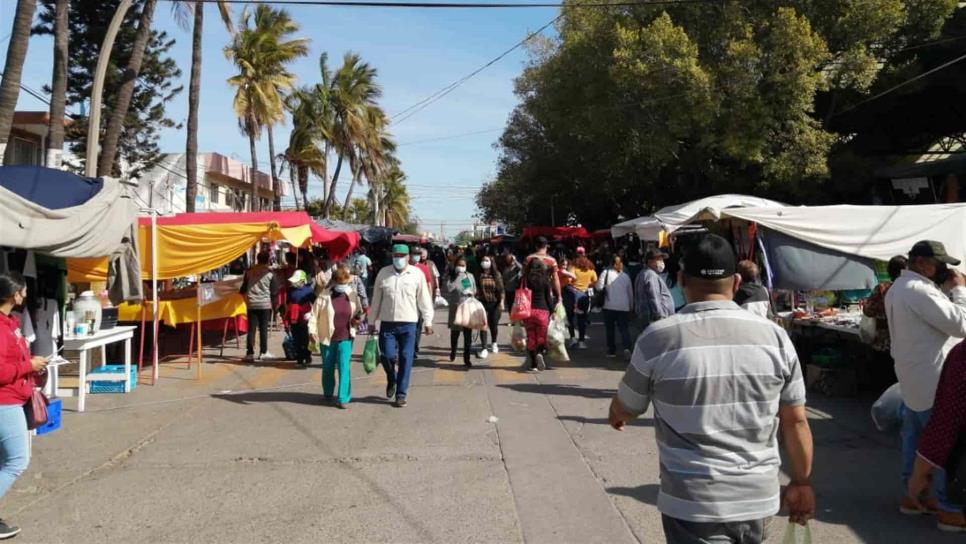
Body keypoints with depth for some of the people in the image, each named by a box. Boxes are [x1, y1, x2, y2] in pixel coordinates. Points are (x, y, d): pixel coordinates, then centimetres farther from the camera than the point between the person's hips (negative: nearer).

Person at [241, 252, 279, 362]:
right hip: (265, 304, -2)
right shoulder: (270, 273, -3)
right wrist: (274, 306, 7)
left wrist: (246, 299, 27)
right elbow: (274, 292, -2)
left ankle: (250, 353, 0)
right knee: (263, 329, 5)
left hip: (251, 304, 2)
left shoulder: (249, 271, 4)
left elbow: (243, 289, 11)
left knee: (251, 329, 3)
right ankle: (263, 352, 11)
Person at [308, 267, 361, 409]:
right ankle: (328, 394, 35)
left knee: (344, 368, -8)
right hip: (327, 338, 0)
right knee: (328, 368, 14)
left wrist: (358, 319, -5)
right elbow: (314, 314, -5)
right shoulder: (324, 296, -8)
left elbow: (358, 312, 16)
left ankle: (343, 398, -3)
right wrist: (312, 331, -15)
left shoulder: (353, 295, 1)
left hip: (345, 338, 1)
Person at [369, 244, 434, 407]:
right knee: (387, 355, -4)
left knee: (406, 359, 1)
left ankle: (401, 394, 13)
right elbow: (376, 299, 9)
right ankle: (391, 380, 28)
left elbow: (424, 300, 1)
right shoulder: (383, 273, 4)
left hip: (408, 323, -1)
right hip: (387, 322, 1)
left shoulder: (417, 274, -1)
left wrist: (428, 322, -2)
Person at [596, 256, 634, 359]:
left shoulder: (606, 273, -6)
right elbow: (630, 292, 12)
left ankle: (612, 350, 13)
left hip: (610, 306, -2)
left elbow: (599, 287, -14)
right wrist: (631, 307, 22)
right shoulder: (626, 276, 6)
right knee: (624, 328, 3)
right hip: (624, 307, 2)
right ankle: (626, 347, -18)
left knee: (610, 329, 10)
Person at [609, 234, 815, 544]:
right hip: (758, 498, 4)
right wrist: (802, 484, 17)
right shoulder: (775, 336, -5)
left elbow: (625, 410, 4)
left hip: (693, 502, -4)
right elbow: (795, 421, 2)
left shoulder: (657, 338, -12)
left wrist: (616, 418, 27)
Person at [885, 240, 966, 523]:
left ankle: (911, 495, 22)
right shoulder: (918, 290, -21)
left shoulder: (897, 288, 14)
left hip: (913, 376, 10)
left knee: (914, 437, 14)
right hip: (930, 379, -10)